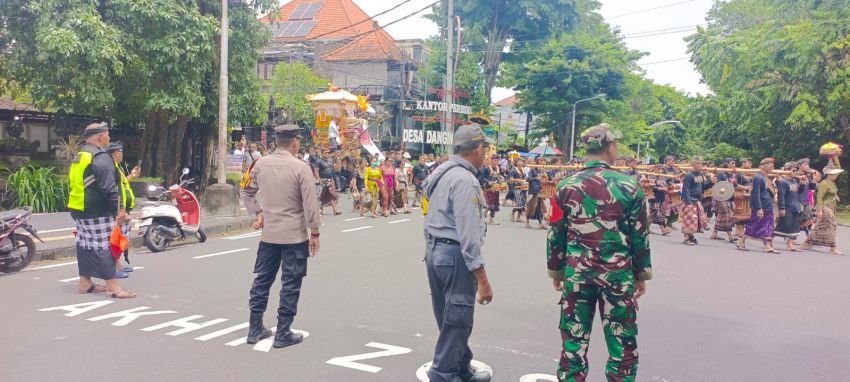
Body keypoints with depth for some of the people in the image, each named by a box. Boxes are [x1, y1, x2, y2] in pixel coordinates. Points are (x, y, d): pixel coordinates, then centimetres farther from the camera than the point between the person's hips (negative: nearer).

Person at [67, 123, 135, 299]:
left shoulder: (79, 157, 17)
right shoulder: (101, 157, -16)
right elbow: (109, 188, -21)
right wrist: (118, 210, -17)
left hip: (79, 209, 10)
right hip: (96, 212, -10)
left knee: (85, 245, 14)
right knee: (103, 247, -9)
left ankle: (85, 283, 20)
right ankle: (113, 288, -8)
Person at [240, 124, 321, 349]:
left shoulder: (260, 165, 2)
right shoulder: (301, 168, -13)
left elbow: (247, 192, 13)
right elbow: (310, 204, -14)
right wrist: (314, 232, -6)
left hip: (268, 234, 5)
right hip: (295, 236, -5)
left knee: (262, 280, 14)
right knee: (290, 285, 4)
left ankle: (255, 329, 22)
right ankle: (283, 334, 9)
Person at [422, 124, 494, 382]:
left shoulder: (442, 173, 12)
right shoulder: (464, 180, -18)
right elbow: (468, 234, -23)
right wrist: (482, 278, -22)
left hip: (435, 249, 10)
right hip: (454, 254, -10)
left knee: (449, 316, 18)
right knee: (457, 319, 1)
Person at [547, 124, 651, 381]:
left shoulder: (567, 186, 0)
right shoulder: (628, 186, -6)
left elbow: (556, 234, 4)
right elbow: (640, 236, -1)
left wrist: (555, 270, 16)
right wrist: (642, 274, 10)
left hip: (577, 272, 2)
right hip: (617, 274, -2)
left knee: (574, 343, 10)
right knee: (622, 345, 11)